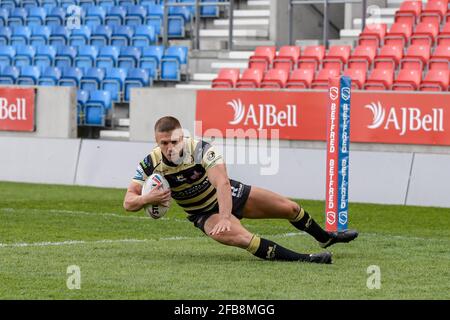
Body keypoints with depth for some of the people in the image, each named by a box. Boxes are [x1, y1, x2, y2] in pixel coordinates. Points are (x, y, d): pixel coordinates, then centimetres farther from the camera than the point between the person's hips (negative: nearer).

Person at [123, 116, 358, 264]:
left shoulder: (201, 149, -30)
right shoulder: (150, 165, -23)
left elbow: (222, 184, -40)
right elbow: (128, 202, -20)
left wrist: (225, 217, -54)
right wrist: (147, 199, -44)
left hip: (229, 195, 1)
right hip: (204, 214, -1)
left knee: (291, 208, 8)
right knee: (240, 238, -33)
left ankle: (326, 238, 41)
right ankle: (302, 259, -29)